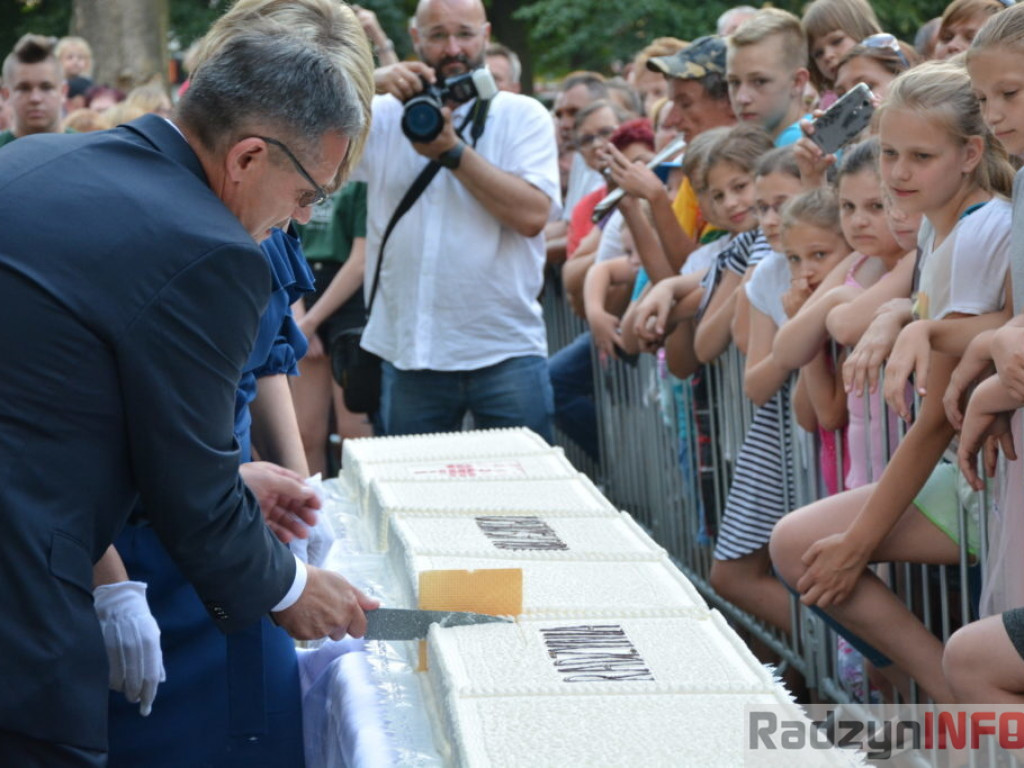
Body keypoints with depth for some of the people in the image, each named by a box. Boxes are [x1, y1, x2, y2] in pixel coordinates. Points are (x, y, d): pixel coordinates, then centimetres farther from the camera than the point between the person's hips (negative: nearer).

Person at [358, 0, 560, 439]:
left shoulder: (523, 116, 3)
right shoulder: (384, 114, 8)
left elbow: (532, 214, -12)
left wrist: (451, 150, -14)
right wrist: (369, 84, -18)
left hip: (507, 350, -2)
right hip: (408, 353, 2)